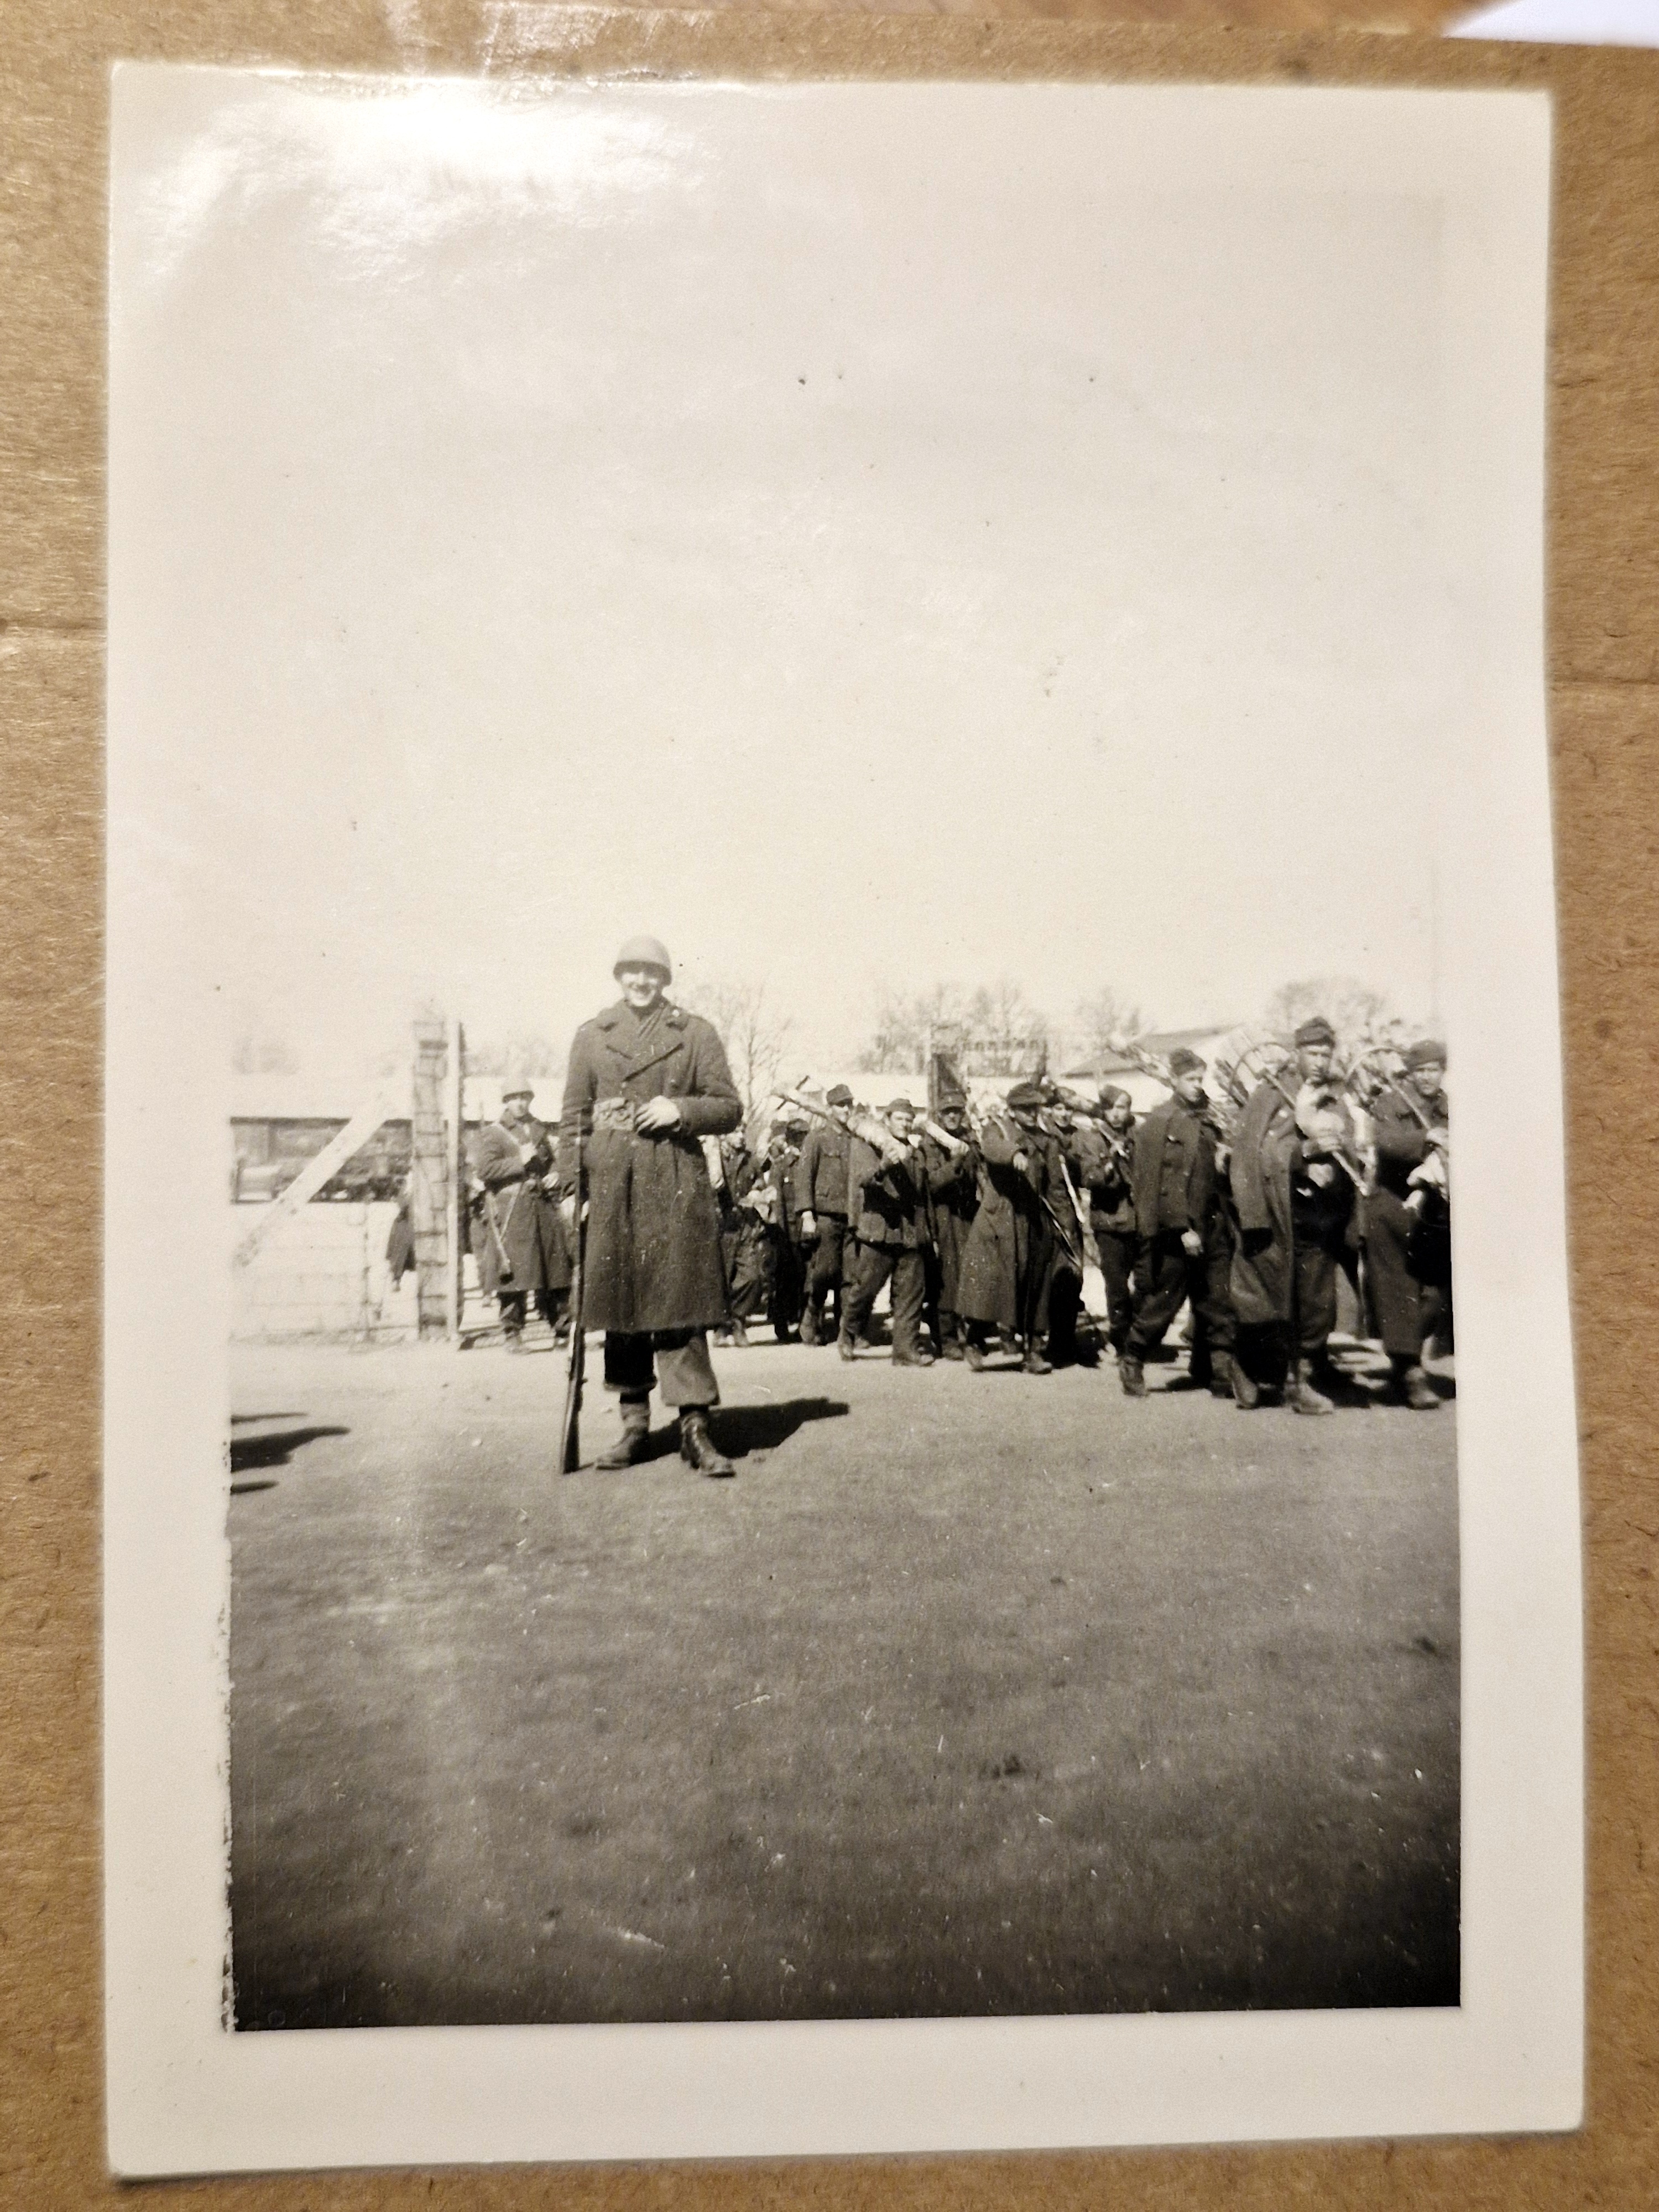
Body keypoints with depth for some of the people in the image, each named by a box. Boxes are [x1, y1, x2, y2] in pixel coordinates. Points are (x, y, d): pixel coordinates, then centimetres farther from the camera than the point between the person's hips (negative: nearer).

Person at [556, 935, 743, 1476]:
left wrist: (680, 1110, -12)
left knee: (680, 1299, -5)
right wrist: (570, 1186, 2)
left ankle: (694, 1425, 0)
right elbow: (574, 1116, 10)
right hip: (609, 1184, 2)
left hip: (677, 1182, -2)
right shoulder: (592, 1035, 12)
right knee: (618, 1299, 5)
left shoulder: (695, 1033, 7)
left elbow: (730, 1108, 6)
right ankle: (635, 1423, 15)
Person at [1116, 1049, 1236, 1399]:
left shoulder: (1206, 1121, 14)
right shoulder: (1159, 1123, -7)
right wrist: (1183, 1228, -16)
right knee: (1162, 1301, 2)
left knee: (1219, 1304, 4)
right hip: (1175, 1231, -6)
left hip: (1211, 1229, 6)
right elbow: (1158, 1182, -13)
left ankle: (1219, 1372, 12)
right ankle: (1132, 1362, 19)